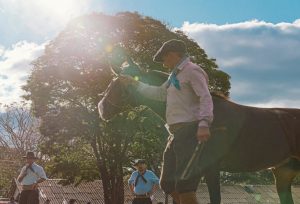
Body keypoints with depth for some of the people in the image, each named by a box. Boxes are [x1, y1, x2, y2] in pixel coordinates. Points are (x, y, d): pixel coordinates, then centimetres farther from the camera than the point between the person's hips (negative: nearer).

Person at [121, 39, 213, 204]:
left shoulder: (192, 70, -6)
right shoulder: (175, 75, 24)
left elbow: (205, 98, -19)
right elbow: (159, 93, 37)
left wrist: (204, 123, -33)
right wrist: (134, 83, 40)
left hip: (190, 132, -10)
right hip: (176, 134, 10)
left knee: (184, 187, -16)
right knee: (167, 183, 12)